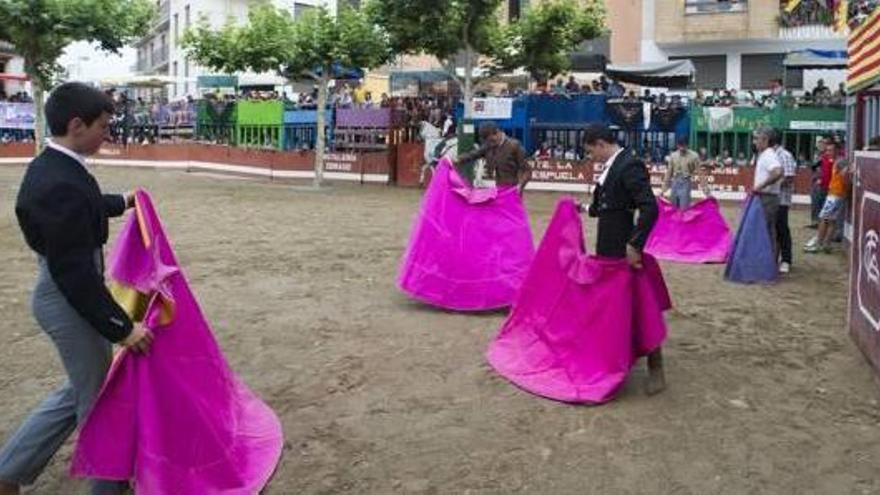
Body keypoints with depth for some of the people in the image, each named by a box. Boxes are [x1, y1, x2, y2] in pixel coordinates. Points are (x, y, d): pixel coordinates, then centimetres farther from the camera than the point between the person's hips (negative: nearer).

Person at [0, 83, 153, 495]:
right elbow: (75, 273, -28)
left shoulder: (51, 166, 3)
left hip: (62, 292, 10)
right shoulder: (60, 184, -28)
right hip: (69, 300, -10)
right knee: (100, 400, 8)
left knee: (82, 392, 23)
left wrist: (121, 202, 43)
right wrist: (121, 327, -22)